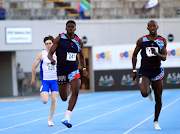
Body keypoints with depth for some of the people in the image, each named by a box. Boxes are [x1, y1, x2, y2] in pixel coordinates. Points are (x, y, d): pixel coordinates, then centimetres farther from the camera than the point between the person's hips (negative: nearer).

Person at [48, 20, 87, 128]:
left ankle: (67, 118, -23)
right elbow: (50, 53, -4)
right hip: (61, 70, -1)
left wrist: (84, 68, 4)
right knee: (64, 98, 7)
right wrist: (52, 59, -26)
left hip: (73, 70, 1)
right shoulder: (59, 38, -4)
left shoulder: (79, 41, 4)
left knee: (75, 91, -24)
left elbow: (82, 57, 18)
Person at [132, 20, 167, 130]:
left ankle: (156, 121, 21)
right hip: (144, 71, -1)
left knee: (158, 99, 3)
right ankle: (149, 91, 14)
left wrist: (157, 54, -24)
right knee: (144, 93, -25)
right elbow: (135, 55, 9)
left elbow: (164, 57, -2)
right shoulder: (142, 40, 0)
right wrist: (134, 70, 3)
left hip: (157, 71, 1)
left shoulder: (162, 41, 2)